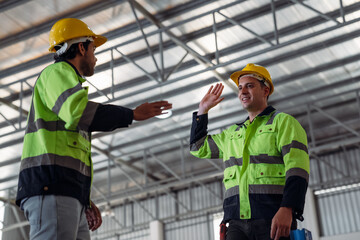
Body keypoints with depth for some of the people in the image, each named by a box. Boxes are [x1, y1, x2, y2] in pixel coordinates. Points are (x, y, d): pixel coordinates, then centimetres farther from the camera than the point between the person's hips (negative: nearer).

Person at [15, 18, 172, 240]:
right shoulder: (57, 72, 6)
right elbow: (78, 112, -17)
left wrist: (84, 200, 22)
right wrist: (133, 114, -7)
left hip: (70, 196, 9)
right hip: (50, 188, -9)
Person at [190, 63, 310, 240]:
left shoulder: (283, 122, 6)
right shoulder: (232, 134, 25)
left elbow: (297, 168, -7)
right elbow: (198, 147, 37)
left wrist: (287, 209, -22)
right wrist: (203, 110, 29)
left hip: (273, 220, -4)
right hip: (237, 221, 5)